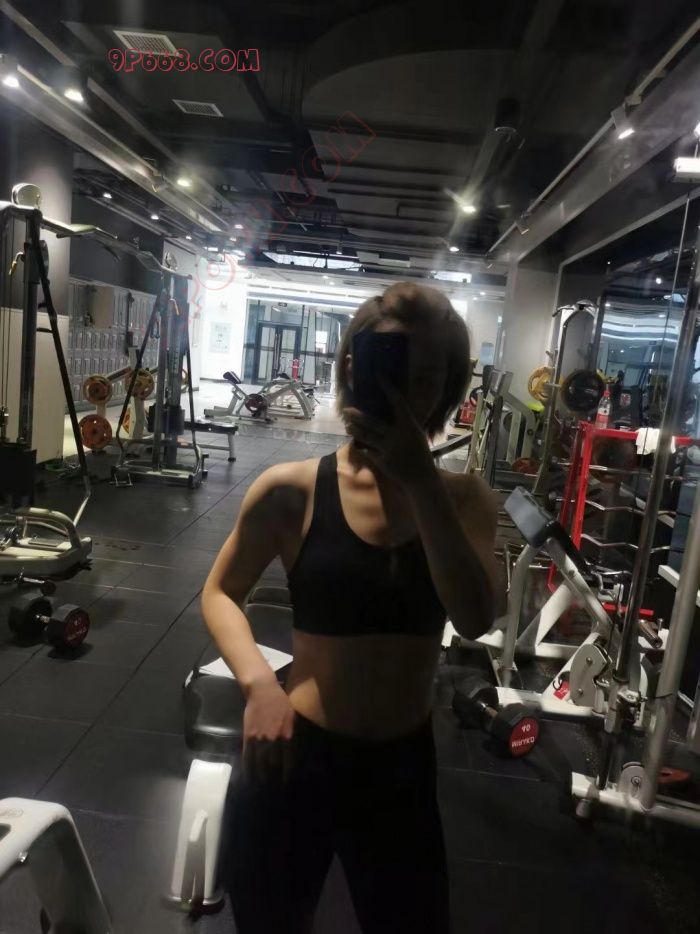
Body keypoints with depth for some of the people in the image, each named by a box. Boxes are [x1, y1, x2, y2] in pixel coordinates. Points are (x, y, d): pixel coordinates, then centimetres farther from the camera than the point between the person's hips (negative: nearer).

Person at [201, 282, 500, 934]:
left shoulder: (462, 497, -8)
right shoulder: (292, 490, -14)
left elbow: (475, 619, -22)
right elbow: (220, 593, -3)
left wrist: (420, 483, -29)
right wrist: (258, 682, -19)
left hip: (404, 767, 2)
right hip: (295, 758, -1)